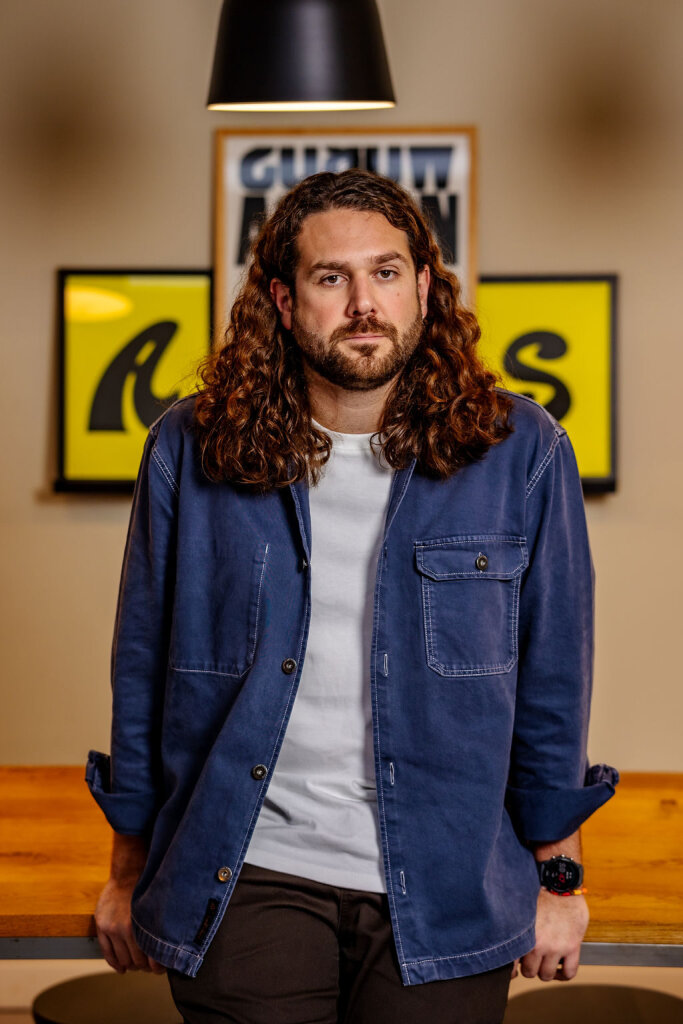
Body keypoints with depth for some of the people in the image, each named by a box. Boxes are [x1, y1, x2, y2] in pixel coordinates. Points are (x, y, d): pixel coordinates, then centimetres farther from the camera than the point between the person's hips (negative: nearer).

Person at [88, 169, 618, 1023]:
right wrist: (129, 870, 11)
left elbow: (552, 675, 3)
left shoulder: (520, 453, -4)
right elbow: (143, 672, 6)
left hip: (444, 898, 0)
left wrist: (556, 875, 6)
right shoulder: (190, 451, -2)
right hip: (246, 883, 0)